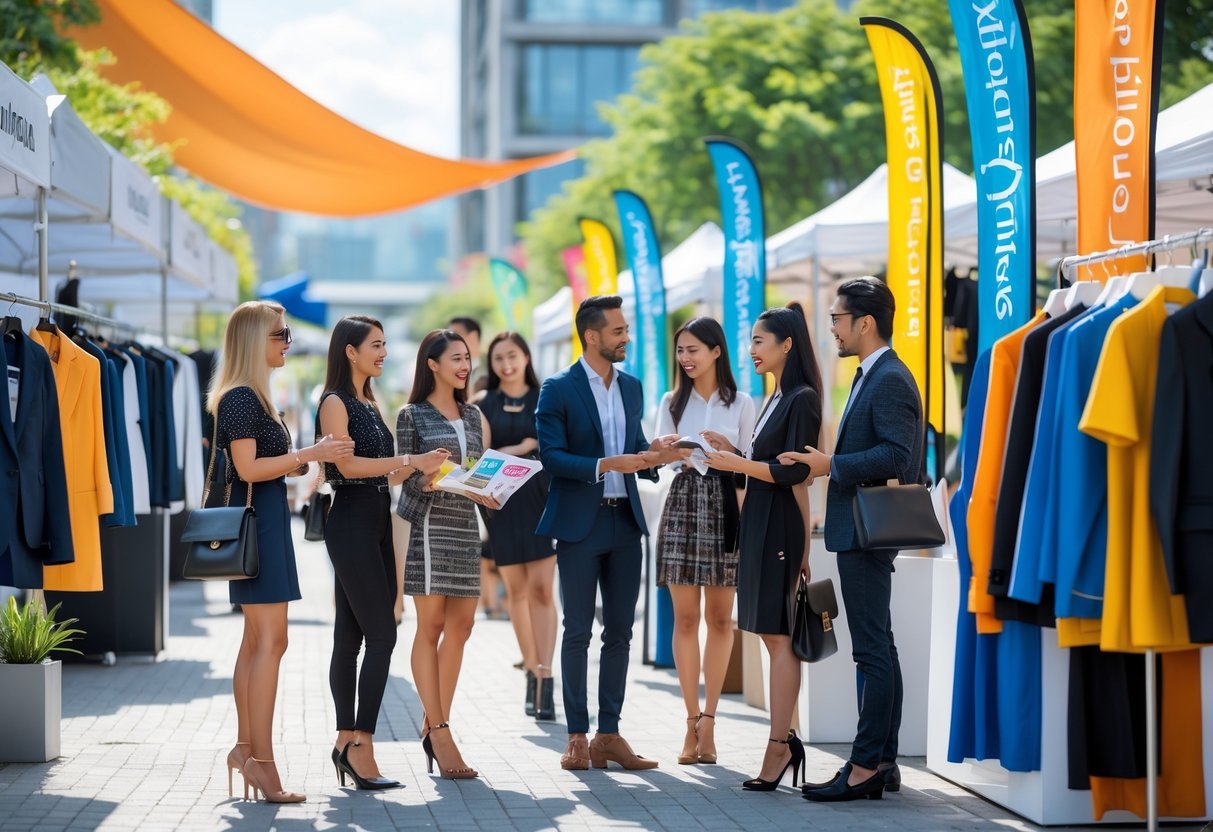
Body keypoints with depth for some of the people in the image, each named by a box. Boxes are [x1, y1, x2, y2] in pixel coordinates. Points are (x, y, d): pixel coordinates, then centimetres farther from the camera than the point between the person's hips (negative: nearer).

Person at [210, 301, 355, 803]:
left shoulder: (249, 396, 18)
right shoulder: (241, 397, -14)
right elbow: (248, 468, -21)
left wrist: (295, 463, 14)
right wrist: (309, 455, -20)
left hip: (261, 520, 11)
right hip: (258, 517, -11)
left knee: (257, 641, 13)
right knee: (270, 642, -11)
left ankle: (246, 748, 18)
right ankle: (261, 760, -12)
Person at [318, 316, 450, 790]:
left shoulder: (369, 403, 18)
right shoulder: (335, 403, -7)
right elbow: (348, 464, -18)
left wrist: (418, 469, 4)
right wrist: (410, 460, -19)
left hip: (377, 521, 9)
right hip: (351, 523, -8)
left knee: (351, 635, 8)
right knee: (381, 634, -14)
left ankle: (347, 741, 11)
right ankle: (360, 744, -15)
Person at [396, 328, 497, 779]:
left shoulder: (472, 415, 16)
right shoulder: (412, 415, 0)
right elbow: (407, 475, -5)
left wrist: (487, 492, -2)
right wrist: (432, 479, -24)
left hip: (464, 524, 6)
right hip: (427, 522, -6)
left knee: (460, 626, 3)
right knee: (431, 625, -5)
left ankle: (434, 726, 11)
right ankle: (439, 734, -6)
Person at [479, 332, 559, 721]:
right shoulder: (484, 405, 8)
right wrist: (519, 448, -10)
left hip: (541, 498, -2)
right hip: (502, 501, 2)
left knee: (541, 589, -12)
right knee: (517, 591, 5)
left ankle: (545, 679, -17)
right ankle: (532, 672, 17)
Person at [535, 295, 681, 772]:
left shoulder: (631, 387, 12)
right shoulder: (558, 390, -6)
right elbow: (551, 455, -12)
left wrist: (653, 455, -5)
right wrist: (605, 465, -22)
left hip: (625, 522, 6)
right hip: (580, 524, -5)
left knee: (619, 632, 6)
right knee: (578, 633, -1)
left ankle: (609, 734, 11)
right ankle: (578, 737, 4)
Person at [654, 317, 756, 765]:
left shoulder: (742, 405, 8)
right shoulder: (671, 403, 12)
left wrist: (729, 450, -13)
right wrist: (675, 457, -16)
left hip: (724, 507, -1)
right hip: (682, 505, 1)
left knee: (719, 617, 0)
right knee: (685, 617, -3)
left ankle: (708, 719, 4)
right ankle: (693, 719, 1)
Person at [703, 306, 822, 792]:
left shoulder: (802, 399, -11)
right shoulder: (777, 399, 17)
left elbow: (795, 472, -17)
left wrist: (739, 463, -13)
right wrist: (730, 455, 10)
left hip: (781, 527, -9)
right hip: (759, 526, 9)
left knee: (779, 634, -9)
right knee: (772, 634, 8)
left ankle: (779, 746, -8)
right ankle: (784, 740, 12)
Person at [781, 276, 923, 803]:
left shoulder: (890, 380, -15)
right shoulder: (872, 376, 18)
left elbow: (897, 455, -24)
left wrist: (831, 466, -20)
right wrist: (829, 462, 12)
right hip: (859, 529, 11)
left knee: (872, 651, -8)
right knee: (878, 649, 13)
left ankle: (865, 767, -7)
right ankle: (883, 761, 18)